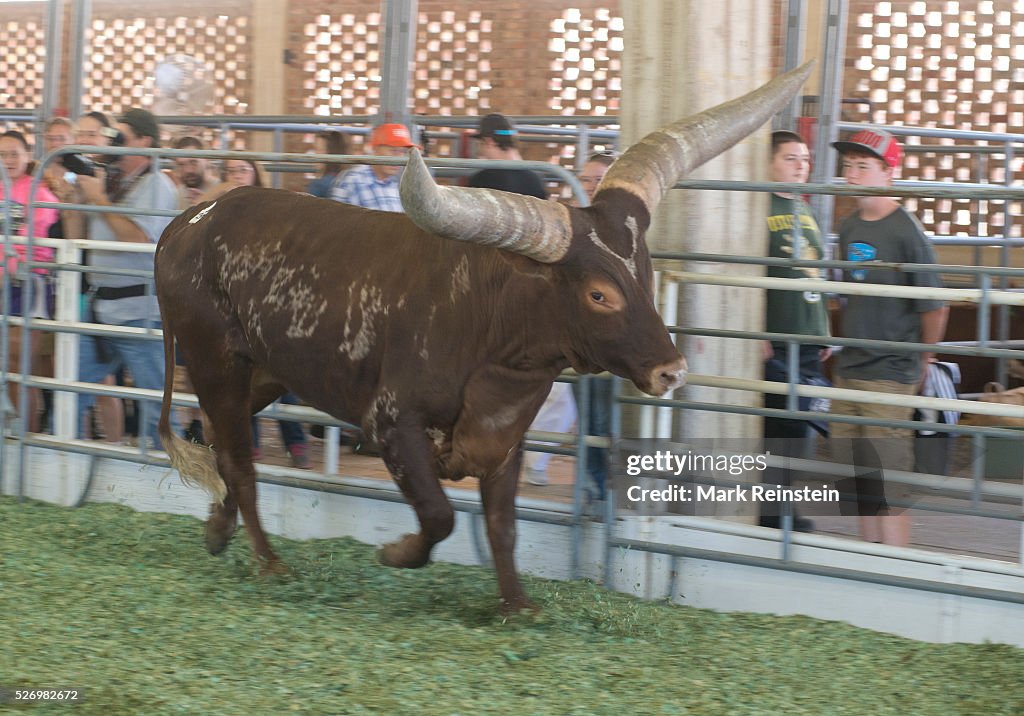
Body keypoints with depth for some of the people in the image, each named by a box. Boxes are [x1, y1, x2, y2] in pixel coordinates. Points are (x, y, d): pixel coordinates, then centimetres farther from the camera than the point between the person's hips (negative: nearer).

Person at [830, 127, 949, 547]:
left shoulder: (905, 231, -13)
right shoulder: (849, 228, 8)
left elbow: (934, 307, -9)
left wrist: (921, 364, -1)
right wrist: (848, 346, 15)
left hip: (890, 376, -7)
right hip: (847, 373, 7)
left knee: (887, 487, -6)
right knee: (858, 483, 12)